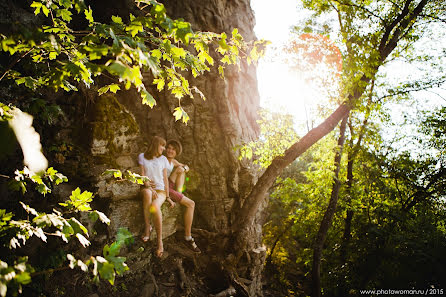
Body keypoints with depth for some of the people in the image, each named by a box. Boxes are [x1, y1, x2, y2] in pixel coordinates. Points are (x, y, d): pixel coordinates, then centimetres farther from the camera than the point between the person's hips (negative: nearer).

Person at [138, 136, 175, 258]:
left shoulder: (163, 159, 13)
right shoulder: (142, 157, 9)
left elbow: (165, 179, 10)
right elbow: (142, 176, 1)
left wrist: (168, 197, 4)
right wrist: (150, 188, -15)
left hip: (160, 190, 0)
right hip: (147, 188, 0)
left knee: (155, 206, -35)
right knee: (147, 193, -40)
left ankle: (160, 241, -31)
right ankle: (147, 228, -30)